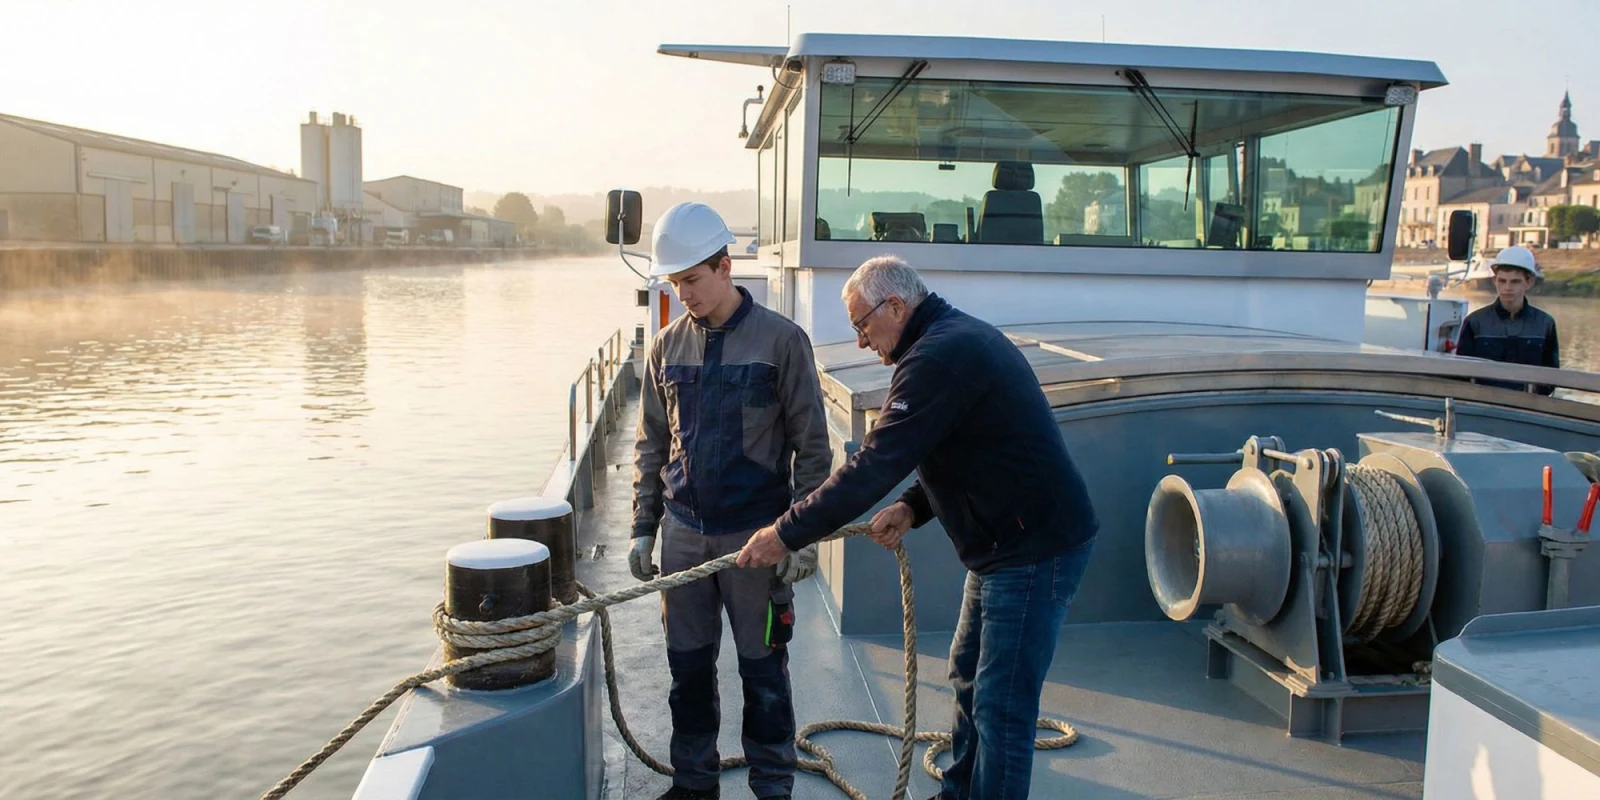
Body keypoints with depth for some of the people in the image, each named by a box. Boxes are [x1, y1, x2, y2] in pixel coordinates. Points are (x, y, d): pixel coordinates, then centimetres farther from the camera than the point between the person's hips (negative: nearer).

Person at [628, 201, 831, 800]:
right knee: (688, 667, 14)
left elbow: (812, 447, -6)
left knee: (763, 671, 7)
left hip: (756, 535, -4)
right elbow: (651, 445, 12)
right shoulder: (667, 346, 5)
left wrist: (805, 535, -8)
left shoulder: (781, 340, -8)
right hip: (683, 532, 4)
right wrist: (643, 528, 9)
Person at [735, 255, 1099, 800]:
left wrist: (787, 534, -18)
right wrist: (912, 507, 3)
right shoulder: (959, 336, 12)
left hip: (1037, 549, -11)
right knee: (968, 676, 21)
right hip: (1007, 542, 11)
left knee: (1001, 705, -2)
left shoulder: (938, 357, -22)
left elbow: (874, 466, -25)